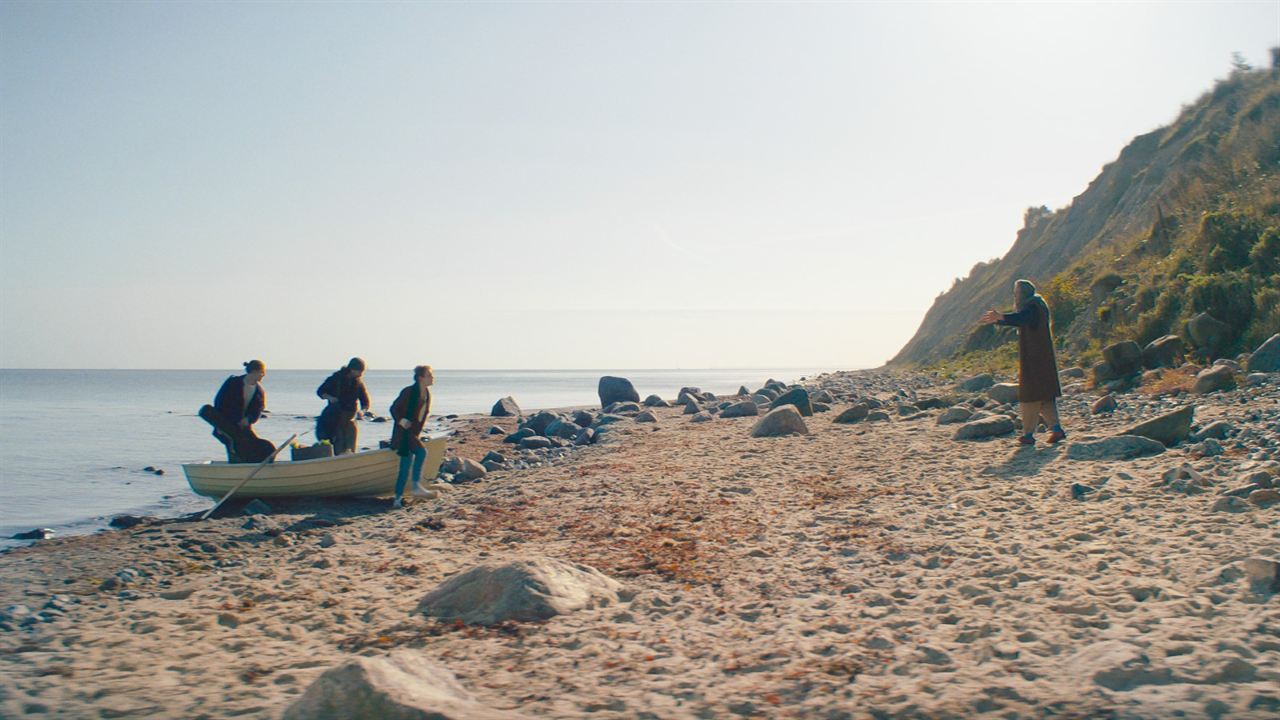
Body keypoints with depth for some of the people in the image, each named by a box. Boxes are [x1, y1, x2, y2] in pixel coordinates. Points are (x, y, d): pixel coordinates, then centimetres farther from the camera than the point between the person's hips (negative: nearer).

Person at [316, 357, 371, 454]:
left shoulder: (358, 383, 3)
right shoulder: (336, 378, -5)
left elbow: (366, 402, 8)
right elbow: (320, 391, 3)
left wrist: (362, 410, -14)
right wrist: (329, 397, -17)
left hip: (349, 420, 3)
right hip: (334, 418, -3)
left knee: (350, 449, 3)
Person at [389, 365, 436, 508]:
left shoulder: (427, 394, 10)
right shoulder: (409, 392, -13)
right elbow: (394, 408, -9)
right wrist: (402, 421, -19)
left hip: (414, 432, 8)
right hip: (404, 432, -8)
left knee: (405, 466, 8)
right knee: (421, 452, -25)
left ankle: (398, 498, 12)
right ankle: (416, 486, -20)